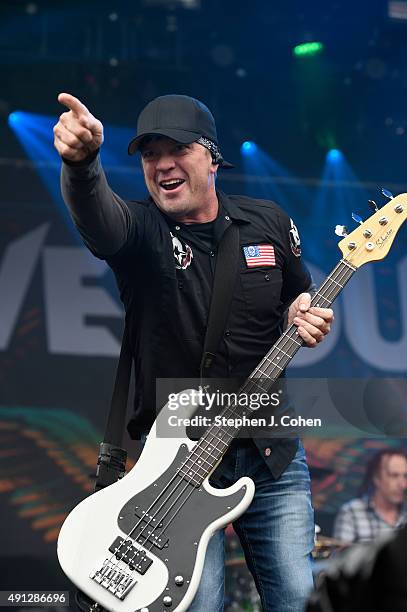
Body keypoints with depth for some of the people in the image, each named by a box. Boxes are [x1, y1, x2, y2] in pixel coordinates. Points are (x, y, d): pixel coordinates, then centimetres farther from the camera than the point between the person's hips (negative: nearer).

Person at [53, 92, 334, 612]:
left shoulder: (269, 223, 3)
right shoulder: (139, 231, -8)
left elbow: (301, 300, 19)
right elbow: (97, 215, -33)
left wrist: (303, 318, -7)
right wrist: (81, 160, -55)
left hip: (270, 449, 3)